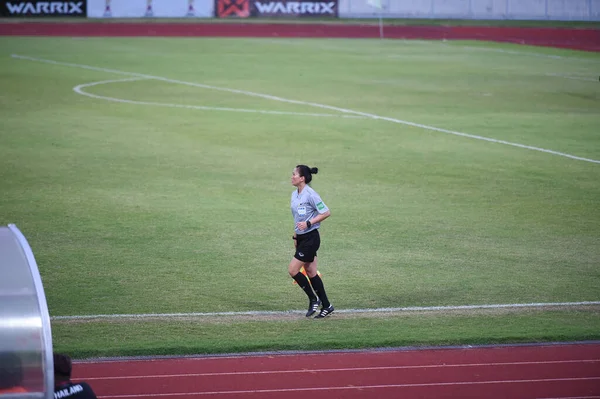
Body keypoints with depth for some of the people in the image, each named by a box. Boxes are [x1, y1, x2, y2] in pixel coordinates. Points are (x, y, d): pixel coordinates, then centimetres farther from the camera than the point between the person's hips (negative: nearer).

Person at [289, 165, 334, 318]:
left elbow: (326, 213, -16)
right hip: (302, 238, 9)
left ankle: (313, 299, 4)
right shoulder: (294, 195, 10)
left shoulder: (310, 195, -17)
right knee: (310, 272, 10)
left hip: (311, 238, -9)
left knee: (293, 270, -10)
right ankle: (326, 306, 17)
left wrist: (308, 223, -21)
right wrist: (295, 235, 20)